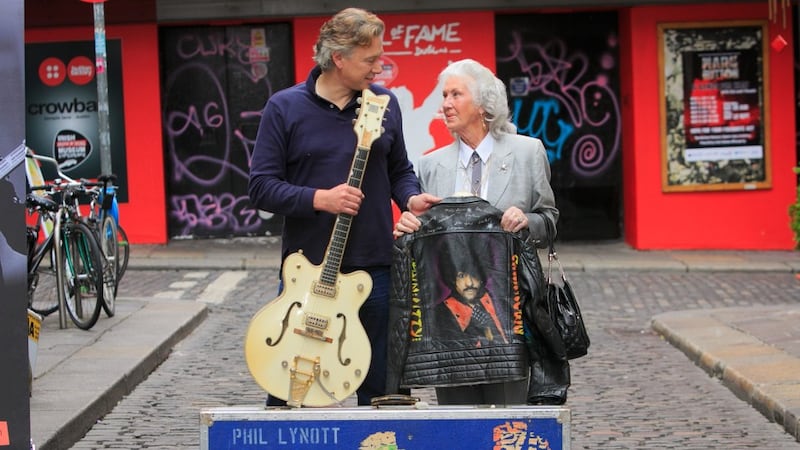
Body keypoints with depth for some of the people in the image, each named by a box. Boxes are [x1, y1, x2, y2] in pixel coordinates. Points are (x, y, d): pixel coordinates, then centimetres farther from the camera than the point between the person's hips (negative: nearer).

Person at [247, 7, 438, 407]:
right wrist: (320, 199, -18)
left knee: (380, 389, 9)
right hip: (306, 267, -3)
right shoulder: (285, 107, -3)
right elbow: (261, 187, -5)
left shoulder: (384, 103, 6)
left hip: (374, 268, 3)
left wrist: (411, 198, -4)